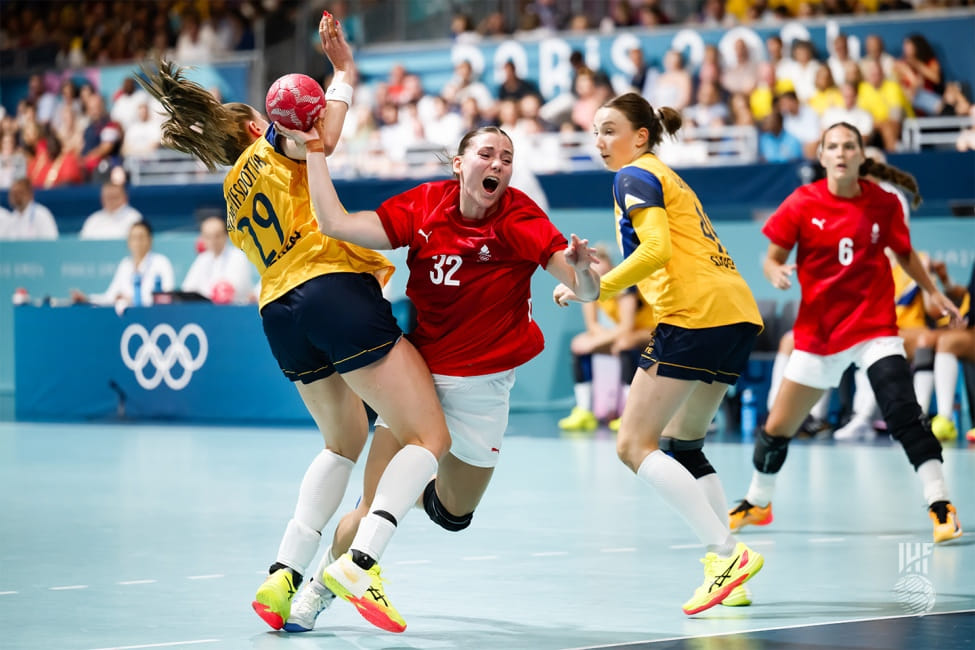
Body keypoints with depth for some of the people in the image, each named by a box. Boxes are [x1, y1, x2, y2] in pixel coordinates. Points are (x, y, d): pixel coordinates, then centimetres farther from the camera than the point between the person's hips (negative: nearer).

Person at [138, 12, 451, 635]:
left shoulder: (233, 194, 27)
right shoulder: (270, 146, 9)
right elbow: (322, 138, -13)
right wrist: (344, 71, -1)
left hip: (280, 314, 8)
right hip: (336, 287, -8)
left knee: (344, 443, 25)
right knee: (428, 437, -7)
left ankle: (284, 573, 10)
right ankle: (362, 562, -26)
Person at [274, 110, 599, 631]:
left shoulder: (518, 217, -15)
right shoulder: (423, 206, -9)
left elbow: (585, 291, -22)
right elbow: (335, 224, -12)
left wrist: (582, 270, -45)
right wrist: (313, 149, -12)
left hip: (481, 384, 0)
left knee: (452, 515, 16)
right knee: (373, 511, -7)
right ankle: (325, 583, 22)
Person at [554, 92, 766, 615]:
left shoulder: (635, 176, 0)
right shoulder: (668, 180, 28)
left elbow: (657, 248, -15)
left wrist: (596, 287, -10)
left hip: (696, 313, -10)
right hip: (737, 315, 10)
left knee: (635, 445, -7)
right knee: (681, 445, 18)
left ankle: (727, 553, -18)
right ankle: (729, 573, 10)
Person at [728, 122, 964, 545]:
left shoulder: (883, 203, -5)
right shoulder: (802, 204, -8)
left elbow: (905, 253, 13)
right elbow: (772, 258, -1)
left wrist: (932, 292, 5)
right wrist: (776, 274, -23)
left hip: (874, 327, -1)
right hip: (817, 332, 1)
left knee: (903, 413, -23)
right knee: (777, 428, 10)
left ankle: (940, 505, -16)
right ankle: (757, 503, 35)